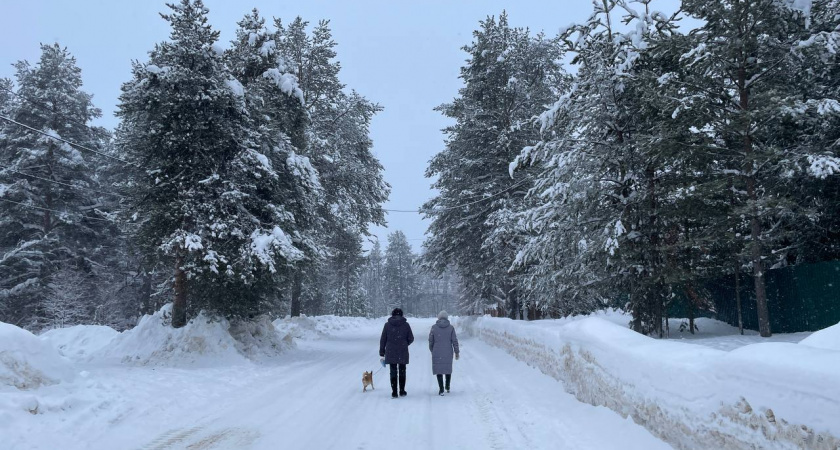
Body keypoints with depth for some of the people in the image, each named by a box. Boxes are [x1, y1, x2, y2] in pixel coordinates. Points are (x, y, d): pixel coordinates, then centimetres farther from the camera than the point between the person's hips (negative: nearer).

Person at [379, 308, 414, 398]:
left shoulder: (387, 325, -1)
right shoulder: (406, 324, -2)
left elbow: (383, 340, 0)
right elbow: (411, 338, 0)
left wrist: (382, 353, 7)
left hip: (391, 353, 0)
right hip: (403, 353, 0)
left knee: (393, 372, 6)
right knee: (402, 371, 13)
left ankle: (394, 392, 5)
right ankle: (402, 391, 18)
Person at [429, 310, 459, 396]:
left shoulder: (434, 327, -5)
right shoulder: (451, 327, -4)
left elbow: (430, 340, 1)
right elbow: (455, 341, -3)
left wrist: (432, 350, 17)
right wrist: (457, 352, 6)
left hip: (437, 353, -1)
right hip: (448, 353, 1)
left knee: (439, 370, 5)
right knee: (448, 369, 20)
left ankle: (441, 390, -2)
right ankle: (447, 387, 29)